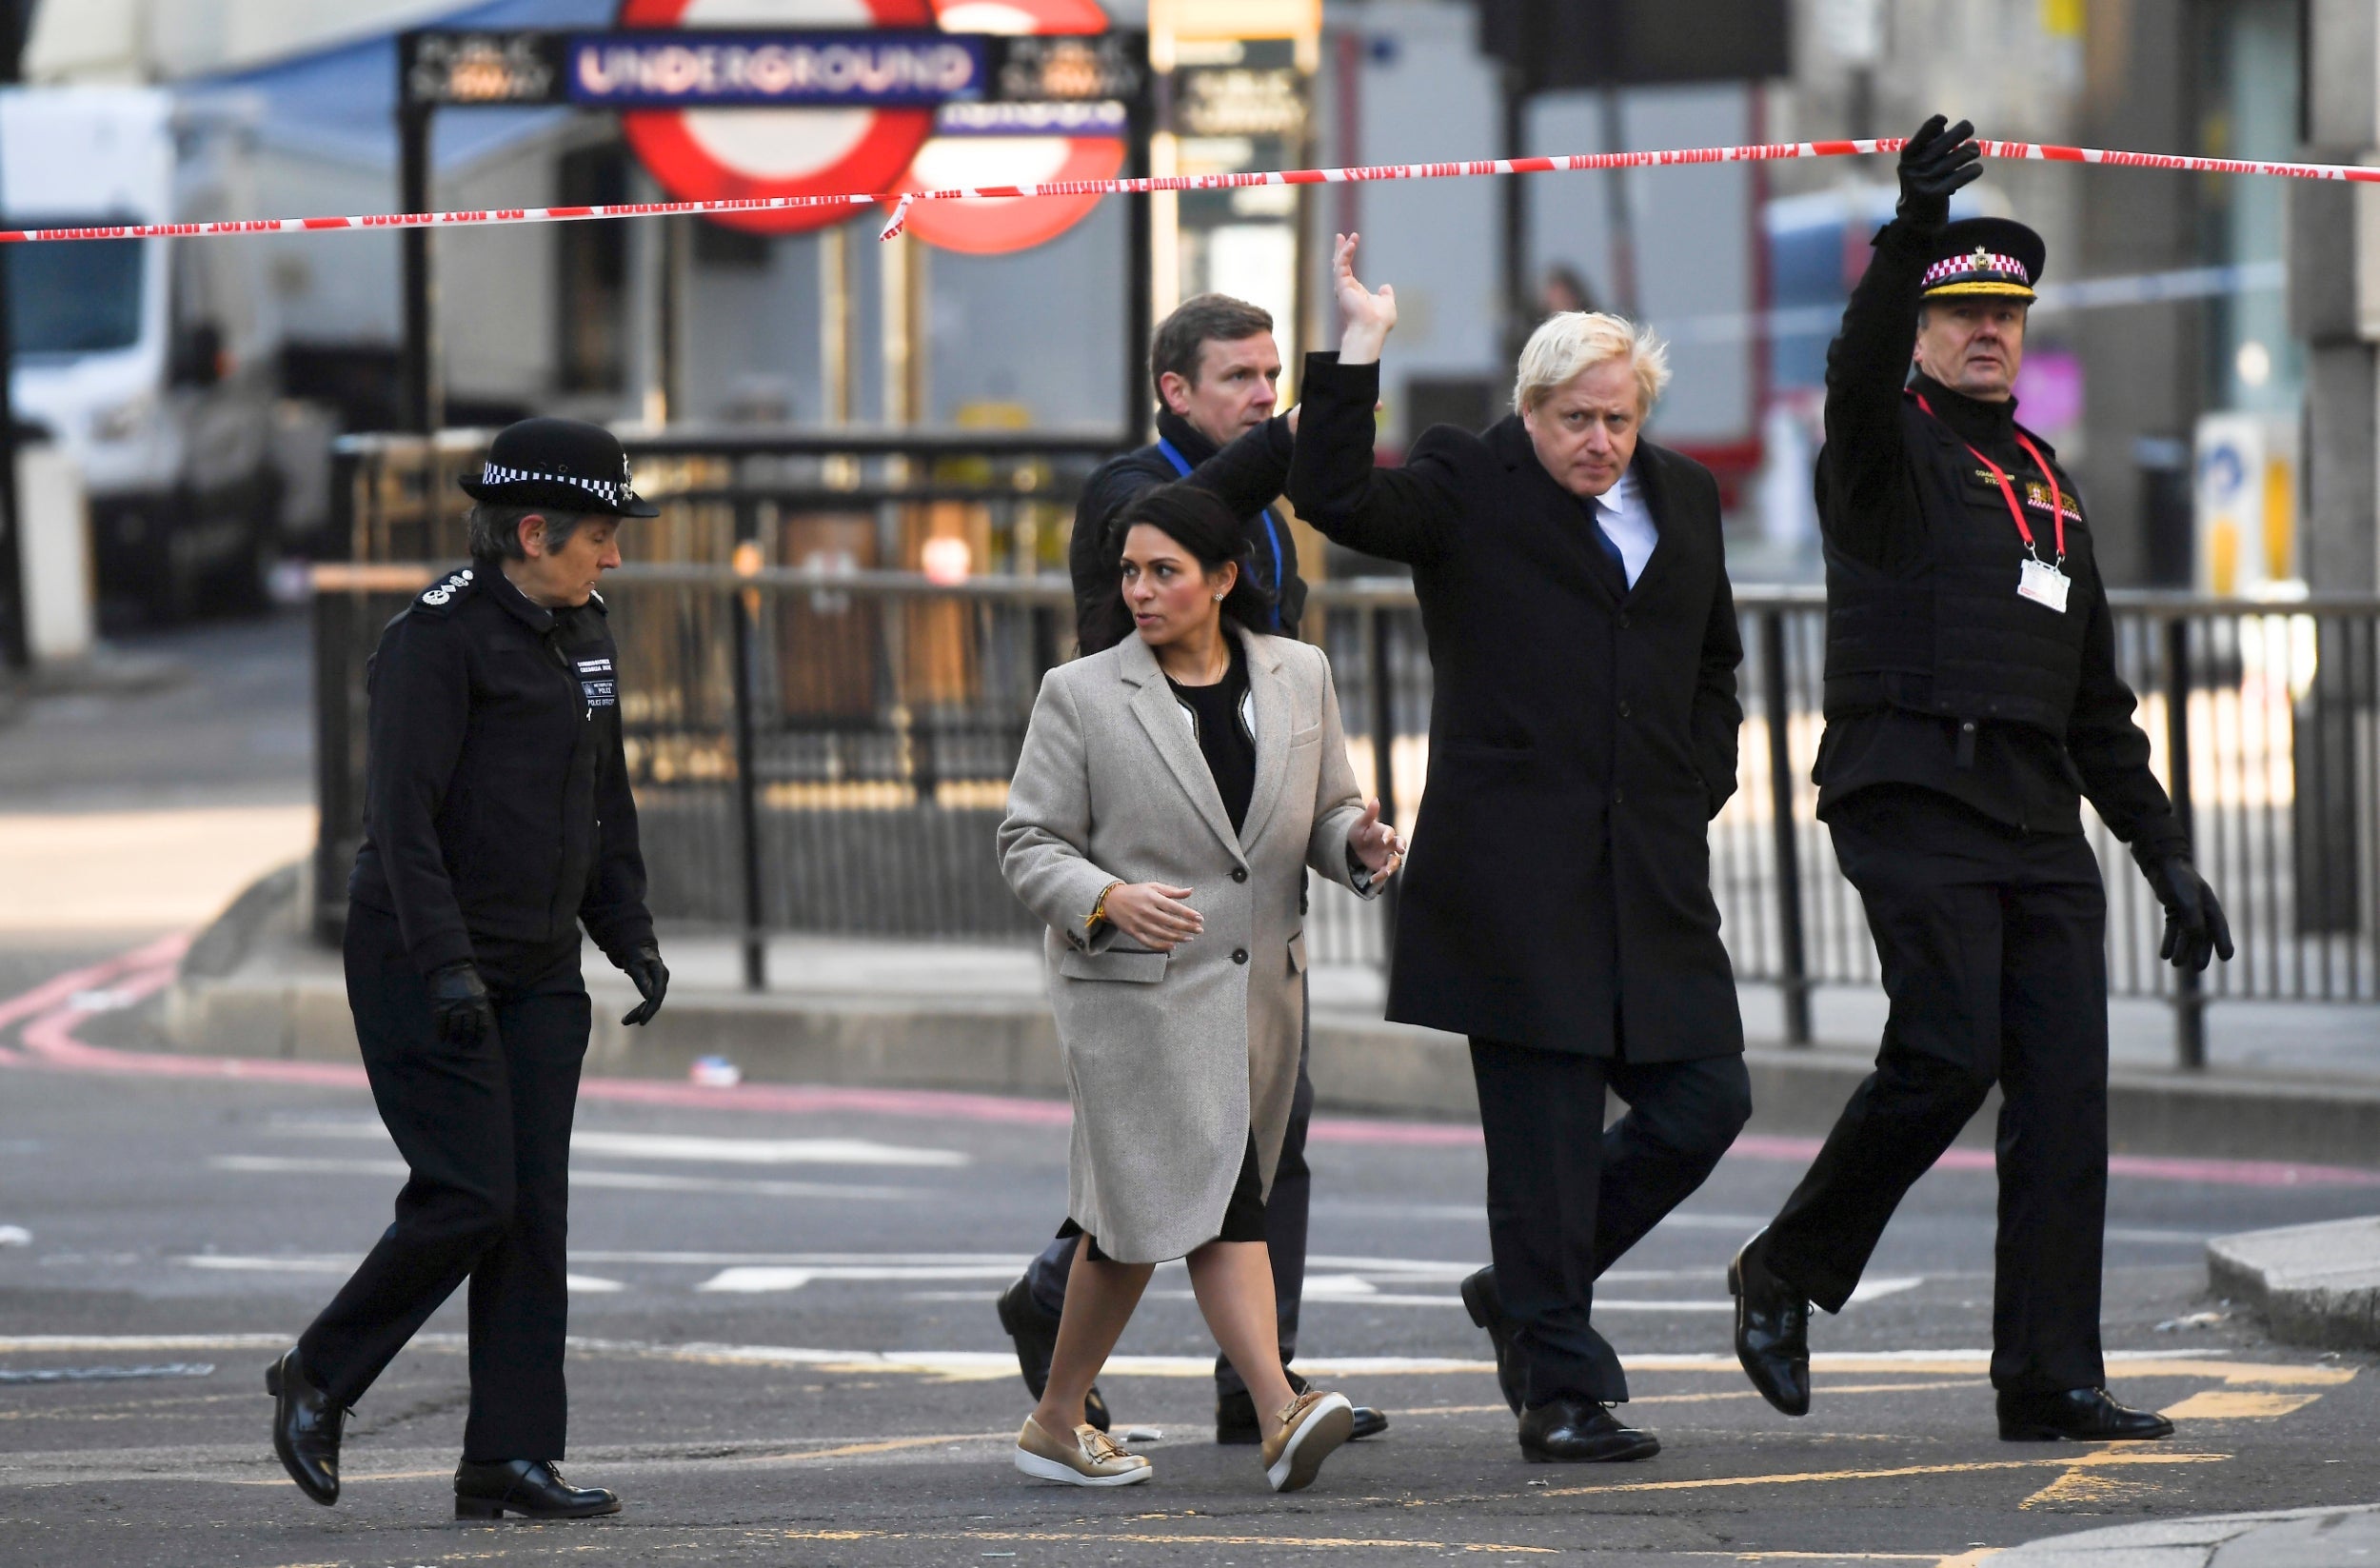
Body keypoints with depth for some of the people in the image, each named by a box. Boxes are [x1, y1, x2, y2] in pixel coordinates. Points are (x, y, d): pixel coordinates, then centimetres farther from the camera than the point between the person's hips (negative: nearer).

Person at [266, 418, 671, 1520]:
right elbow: (402, 813, -19)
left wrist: (631, 937, 14)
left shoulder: (583, 635, 12)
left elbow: (605, 803, 23)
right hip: (423, 966, -8)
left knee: (534, 1211, 1)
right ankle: (318, 1380, 7)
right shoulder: (440, 635, -14)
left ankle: (509, 1458, 1)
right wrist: (446, 967, -26)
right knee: (470, 1197, -12)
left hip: (537, 973, 8)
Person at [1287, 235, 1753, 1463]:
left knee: (1704, 1100, 3)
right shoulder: (1466, 488, -1)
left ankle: (1527, 1290, 22)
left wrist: (1698, 790, 15)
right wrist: (1356, 356, -24)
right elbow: (1334, 498, -18)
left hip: (1652, 876, 6)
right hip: (1515, 878, -6)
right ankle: (1559, 1388, 1)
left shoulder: (1682, 497, 16)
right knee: (1545, 1133, -5)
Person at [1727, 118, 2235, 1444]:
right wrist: (1912, 233, -38)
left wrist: (2170, 857, 20)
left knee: (2065, 1087, -3)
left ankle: (2052, 1381, -3)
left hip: (2040, 824, 6)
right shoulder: (1888, 451, 5)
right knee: (1948, 1054, -18)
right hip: (1913, 802, -6)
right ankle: (1789, 1272, 3)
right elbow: (1859, 370, -22)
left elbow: (2098, 702, 26)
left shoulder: (2051, 490, 23)